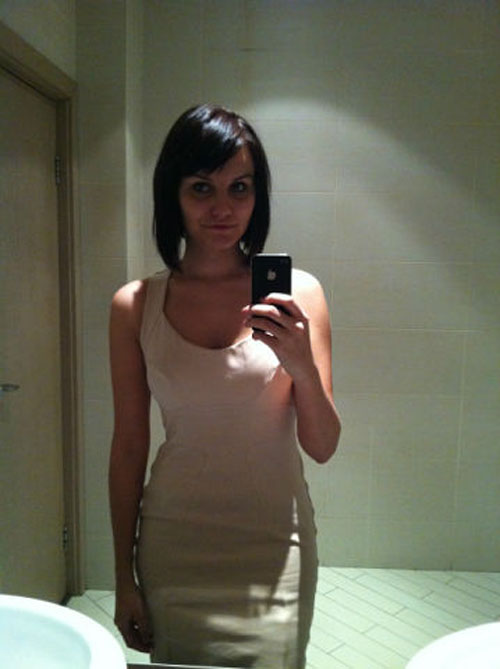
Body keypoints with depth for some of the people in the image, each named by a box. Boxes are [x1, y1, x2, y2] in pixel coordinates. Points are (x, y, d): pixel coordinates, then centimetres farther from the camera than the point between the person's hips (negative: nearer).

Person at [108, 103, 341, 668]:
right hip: (172, 545, 1)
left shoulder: (295, 293, -8)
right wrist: (123, 577, 5)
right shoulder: (135, 307, -6)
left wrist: (302, 365, -25)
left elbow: (322, 447, -6)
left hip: (273, 549, 0)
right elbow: (128, 447, 0)